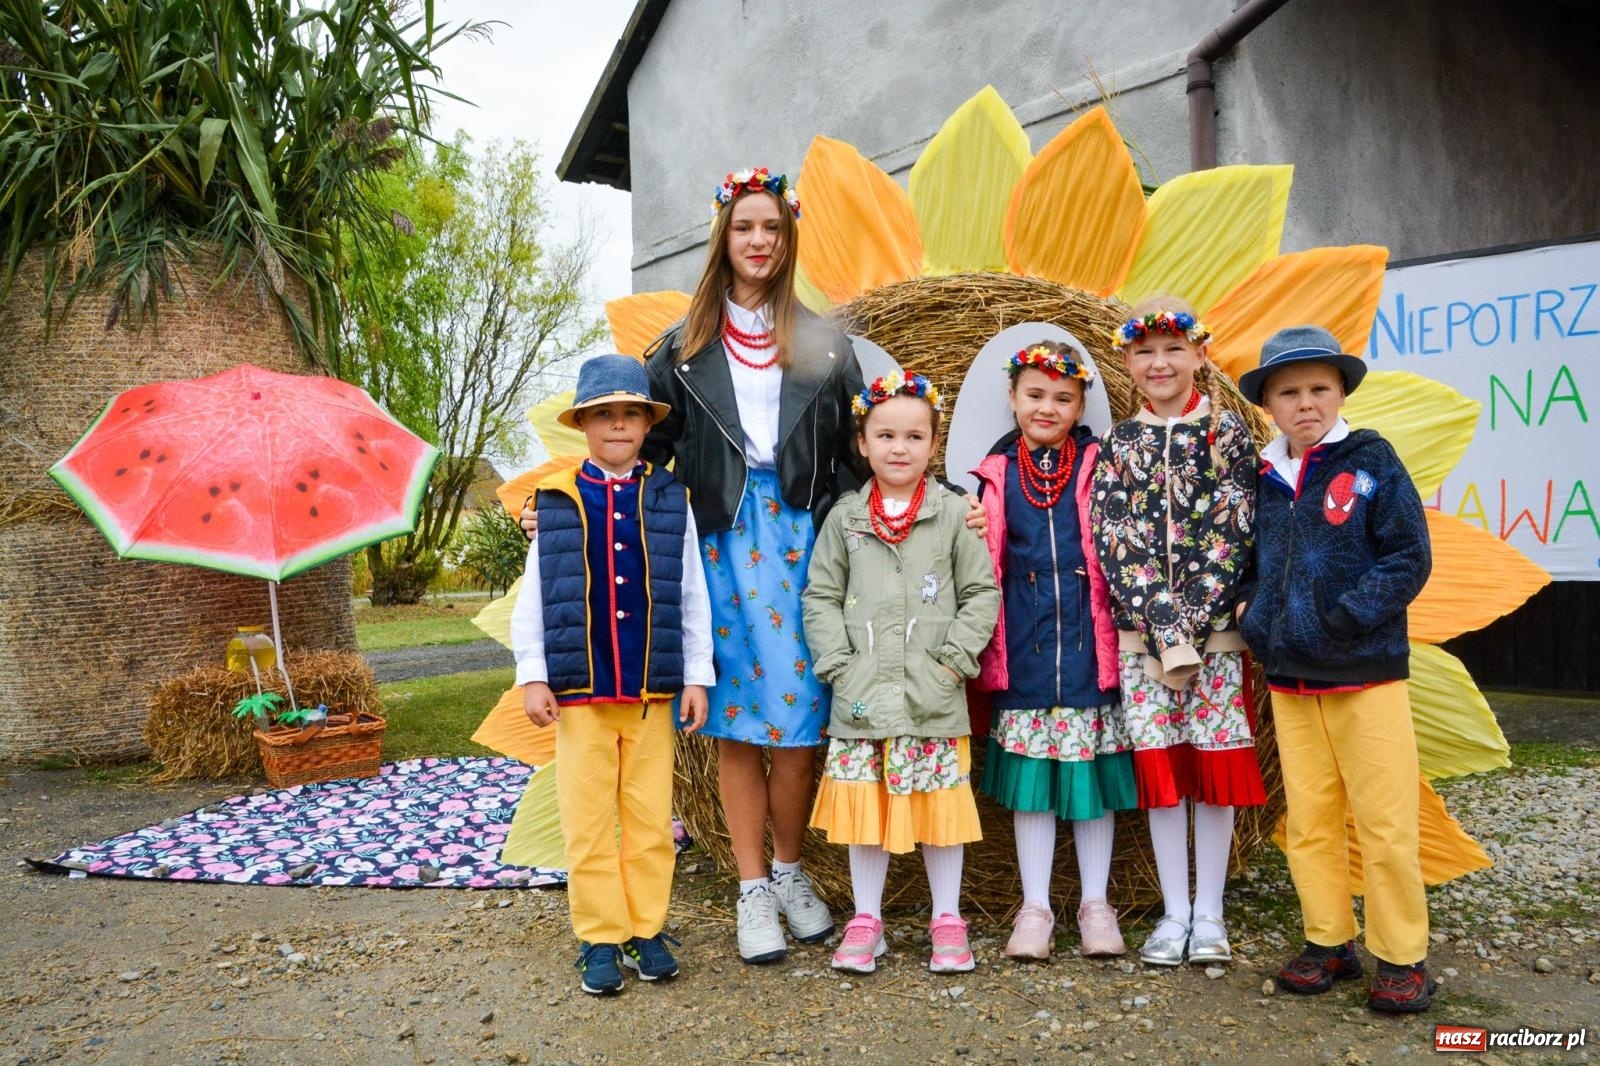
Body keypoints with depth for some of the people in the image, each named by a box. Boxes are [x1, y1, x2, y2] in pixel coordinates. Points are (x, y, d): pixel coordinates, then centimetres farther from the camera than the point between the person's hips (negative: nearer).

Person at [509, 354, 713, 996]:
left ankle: (647, 929, 23)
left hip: (652, 689, 1)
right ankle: (600, 937, 19)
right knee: (588, 820, 6)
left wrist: (696, 676, 2)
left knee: (650, 817, 9)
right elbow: (533, 597, 3)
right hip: (578, 688, 0)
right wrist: (532, 675, -2)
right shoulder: (555, 502, 1)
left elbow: (692, 597, 5)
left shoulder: (670, 500, 4)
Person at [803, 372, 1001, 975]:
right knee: (863, 806, 8)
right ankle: (865, 919, 24)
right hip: (861, 695, 1)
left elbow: (982, 592, 2)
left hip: (934, 694, -1)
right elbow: (821, 597, 6)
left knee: (942, 806, 7)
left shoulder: (952, 513, 2)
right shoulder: (845, 517, 5)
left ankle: (947, 918, 24)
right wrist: (838, 665, -4)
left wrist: (956, 659, -6)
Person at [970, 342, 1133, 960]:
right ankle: (1035, 906, 20)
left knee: (1094, 771, 8)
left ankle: (1096, 902, 24)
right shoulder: (997, 473, 7)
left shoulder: (1099, 465, 3)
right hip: (1025, 647, 1)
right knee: (1029, 775, 7)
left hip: (1089, 640, -1)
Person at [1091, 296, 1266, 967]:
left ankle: (1209, 912, 19)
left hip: (1214, 625, -1)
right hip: (1139, 630, 1)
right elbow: (1114, 542, -2)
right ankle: (1175, 910, 19)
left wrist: (1188, 624, -13)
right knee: (1158, 766, 5)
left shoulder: (1229, 434, 2)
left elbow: (1232, 536, -6)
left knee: (1215, 765, 4)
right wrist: (1162, 627, -12)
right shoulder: (1118, 444, 6)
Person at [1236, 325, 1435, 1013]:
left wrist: (1347, 619, -18)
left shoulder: (1371, 462, -5)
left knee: (1385, 822, 2)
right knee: (1307, 821, 11)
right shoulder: (1263, 479, 8)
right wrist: (1254, 617, 0)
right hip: (1288, 679, 5)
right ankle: (1329, 943, 24)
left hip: (1366, 674, -4)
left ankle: (1402, 956, 17)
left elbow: (1409, 558, -9)